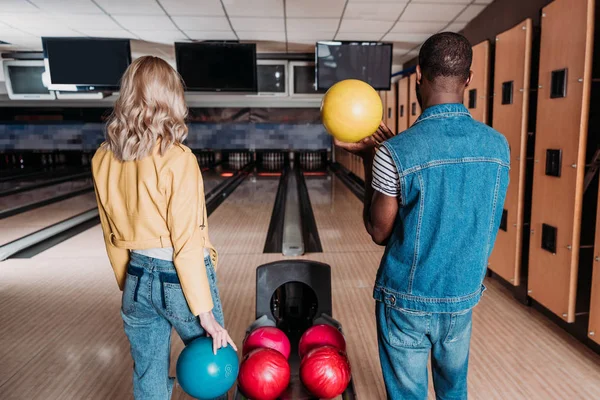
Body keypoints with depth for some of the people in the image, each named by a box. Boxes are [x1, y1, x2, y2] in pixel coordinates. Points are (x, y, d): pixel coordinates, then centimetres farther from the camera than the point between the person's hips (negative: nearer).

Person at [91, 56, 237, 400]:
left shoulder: (104, 158, -1)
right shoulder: (176, 159, -18)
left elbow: (113, 237, 7)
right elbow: (187, 244, -19)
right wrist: (205, 313, -13)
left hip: (138, 280, 5)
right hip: (179, 279, -5)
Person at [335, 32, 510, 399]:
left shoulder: (395, 153, -22)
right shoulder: (498, 146, -7)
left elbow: (379, 233, -10)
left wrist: (369, 159, -5)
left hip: (408, 300, -4)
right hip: (464, 296, 5)